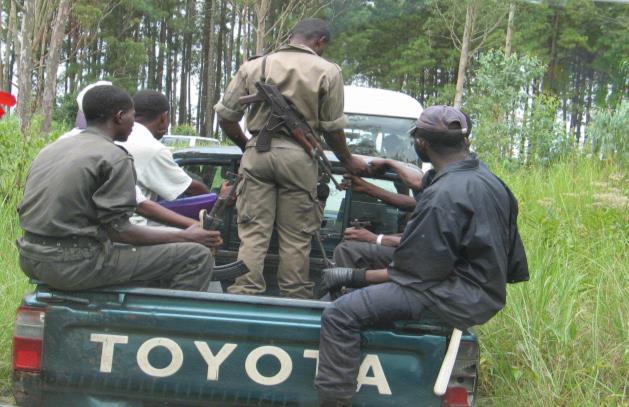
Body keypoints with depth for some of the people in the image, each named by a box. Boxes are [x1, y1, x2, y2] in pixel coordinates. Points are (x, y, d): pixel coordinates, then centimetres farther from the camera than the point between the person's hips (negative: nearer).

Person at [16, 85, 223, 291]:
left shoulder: (50, 149, 13)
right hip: (76, 265, -9)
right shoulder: (114, 158, -12)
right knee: (197, 256, -8)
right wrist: (184, 237, -6)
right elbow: (117, 230, -14)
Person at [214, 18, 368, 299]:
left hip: (257, 152, 2)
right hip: (298, 156, -2)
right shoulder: (327, 72, 3)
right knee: (296, 238, 5)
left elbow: (225, 115, 10)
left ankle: (244, 297, -2)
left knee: (253, 233, 4)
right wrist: (348, 162, 19)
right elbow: (332, 128, 3)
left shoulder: (254, 66, 11)